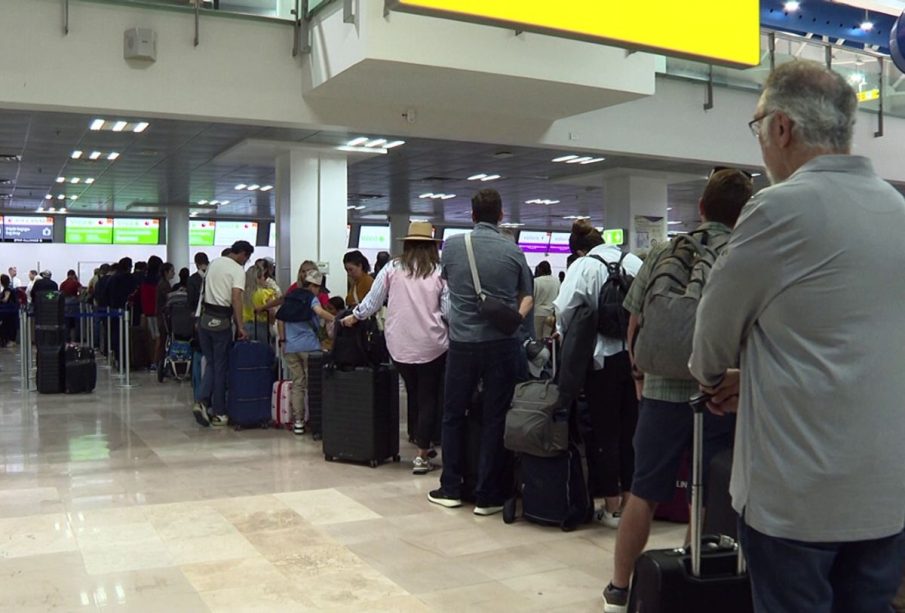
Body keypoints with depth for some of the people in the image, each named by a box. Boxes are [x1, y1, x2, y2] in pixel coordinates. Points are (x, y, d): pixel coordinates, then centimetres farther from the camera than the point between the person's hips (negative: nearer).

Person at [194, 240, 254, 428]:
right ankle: (218, 413, 8)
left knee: (210, 363, 15)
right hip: (221, 321, -6)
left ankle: (203, 402, -2)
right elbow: (236, 298, -20)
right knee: (221, 367, 2)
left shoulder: (214, 263, 13)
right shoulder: (238, 270, -10)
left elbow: (204, 291, 17)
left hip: (205, 319, 6)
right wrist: (240, 326, -22)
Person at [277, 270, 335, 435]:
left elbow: (280, 320, 15)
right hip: (309, 346, -5)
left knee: (297, 384, 9)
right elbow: (320, 311, -22)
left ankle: (298, 421, 7)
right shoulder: (311, 298, -2)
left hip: (290, 347, 5)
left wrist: (282, 340, 18)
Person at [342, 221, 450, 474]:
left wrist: (355, 316, 21)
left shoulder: (392, 268, 0)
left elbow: (373, 300, 5)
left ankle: (423, 446, 28)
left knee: (415, 397, 20)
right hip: (431, 346, -2)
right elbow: (448, 311, -7)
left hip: (400, 346, 2)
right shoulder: (439, 272, -4)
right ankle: (422, 456, 5)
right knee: (428, 399, 8)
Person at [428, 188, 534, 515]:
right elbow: (527, 296, 9)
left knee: (453, 415, 14)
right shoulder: (513, 251, -1)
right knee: (495, 419, 6)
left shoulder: (452, 245, 0)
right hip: (502, 343, 0)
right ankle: (488, 496, 10)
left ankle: (451, 489, 20)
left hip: (462, 341, 1)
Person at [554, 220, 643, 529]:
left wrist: (562, 335, 4)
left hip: (603, 358, -4)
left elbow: (564, 310, -15)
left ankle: (612, 507, 11)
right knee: (631, 428, 14)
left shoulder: (582, 266, -7)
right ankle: (630, 501, 22)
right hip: (637, 355, 4)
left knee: (605, 432, 6)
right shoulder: (634, 261, 3)